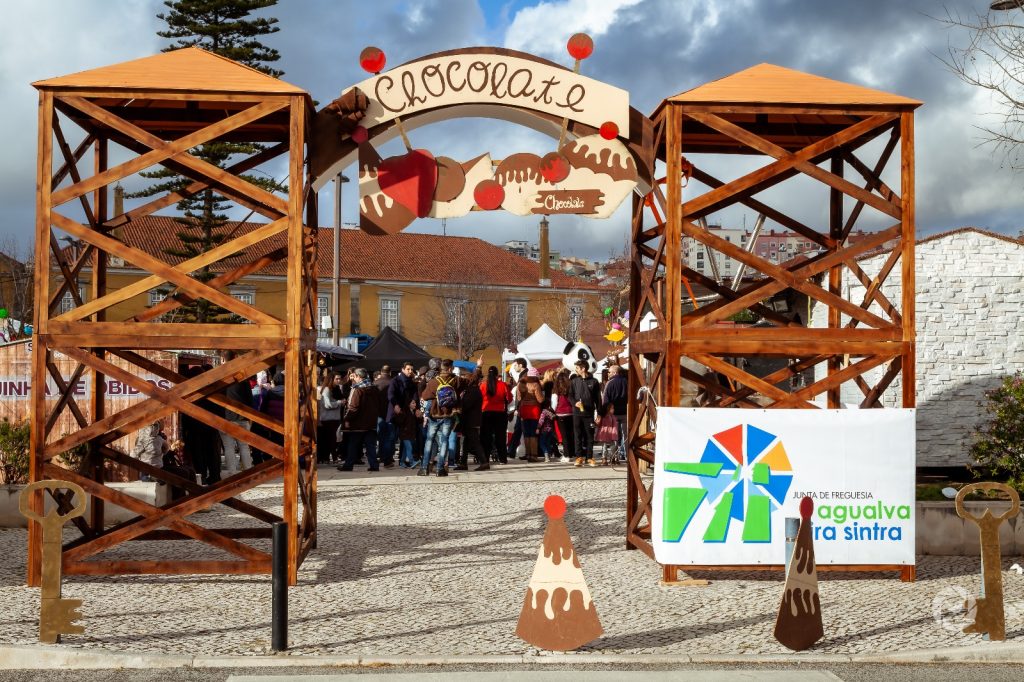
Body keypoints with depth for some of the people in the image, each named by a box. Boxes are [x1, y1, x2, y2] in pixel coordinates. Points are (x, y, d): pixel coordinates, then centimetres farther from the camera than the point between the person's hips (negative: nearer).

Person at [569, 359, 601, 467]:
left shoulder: (593, 381, 3)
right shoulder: (574, 381, 7)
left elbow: (598, 398, 5)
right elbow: (570, 395, 7)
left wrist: (599, 413, 2)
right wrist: (575, 403, -14)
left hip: (589, 413, -1)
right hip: (577, 413, 1)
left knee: (589, 436, 3)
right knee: (578, 436, 2)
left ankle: (589, 458, 10)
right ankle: (579, 457, 7)